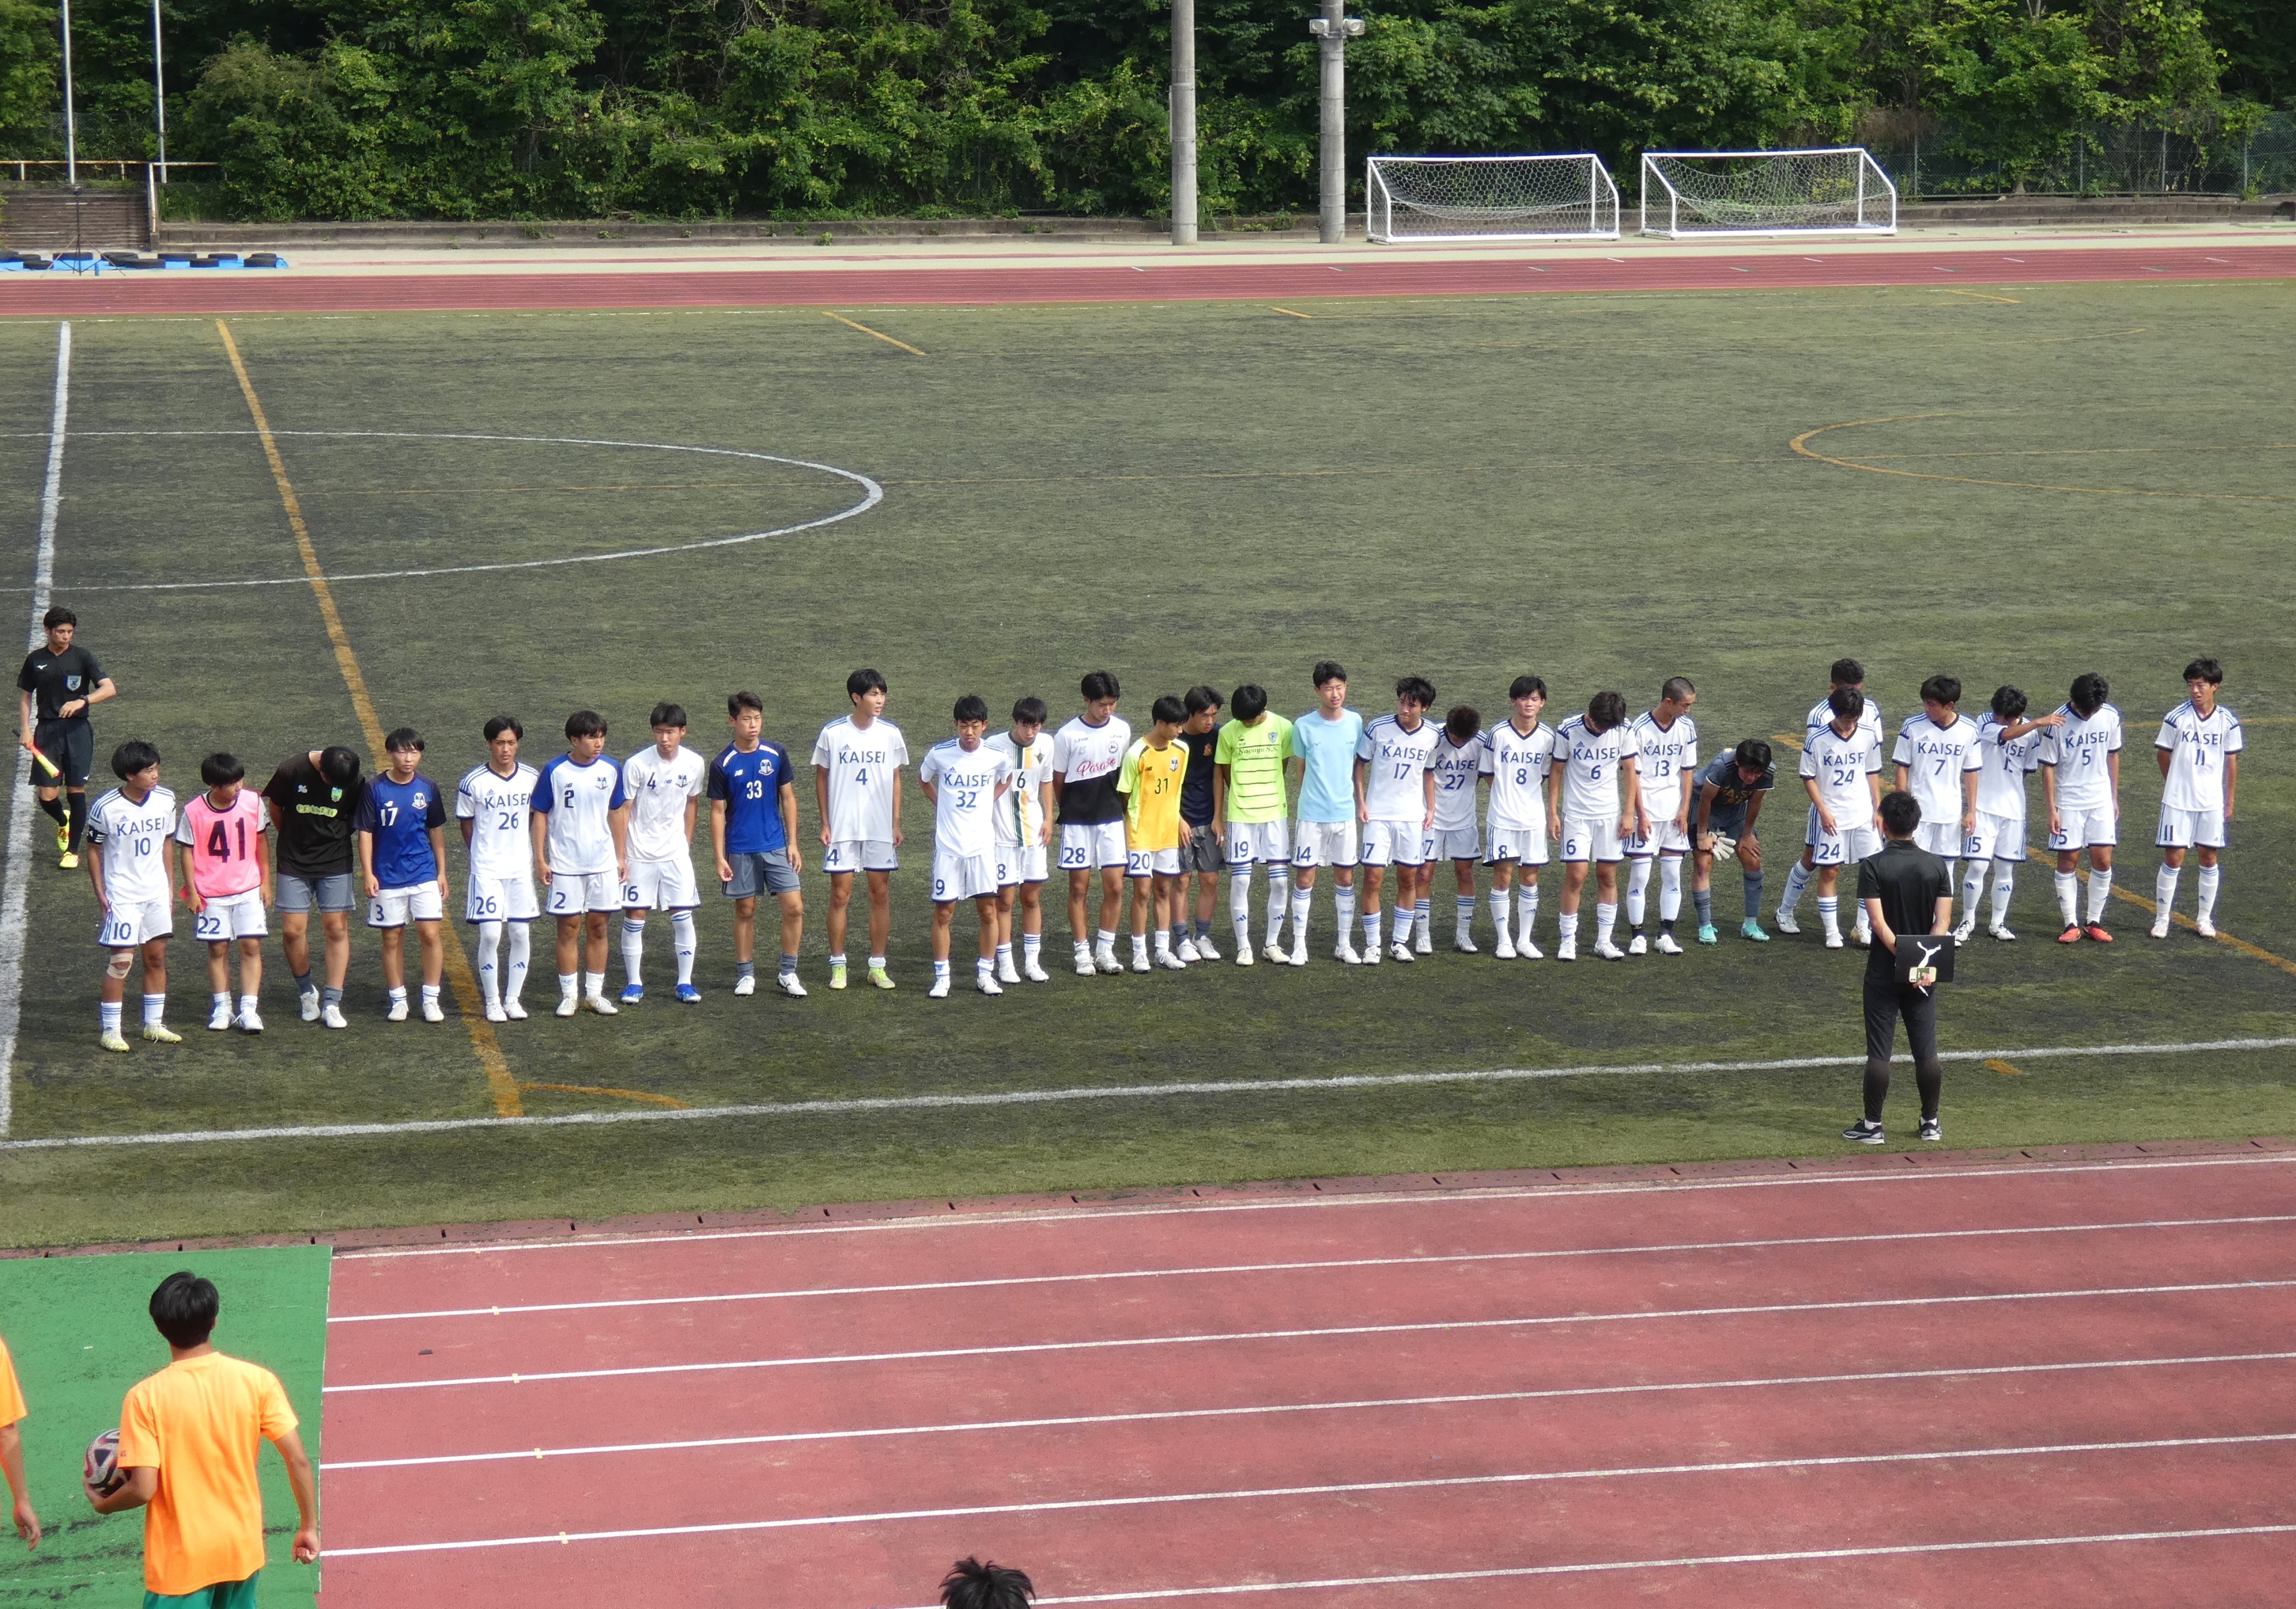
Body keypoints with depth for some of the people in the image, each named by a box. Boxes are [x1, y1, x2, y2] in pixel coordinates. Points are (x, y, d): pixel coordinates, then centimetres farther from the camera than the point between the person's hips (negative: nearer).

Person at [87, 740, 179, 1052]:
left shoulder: (166, 801, -1)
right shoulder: (106, 809, -15)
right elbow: (94, 849, -4)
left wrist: (170, 884, 13)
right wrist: (100, 892, -7)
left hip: (157, 893, 5)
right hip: (122, 895, -5)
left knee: (157, 957, 9)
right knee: (122, 960, -6)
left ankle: (154, 1025, 20)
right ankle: (110, 1030, 3)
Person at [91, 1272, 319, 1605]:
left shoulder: (146, 1397, -15)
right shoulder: (257, 1381, -8)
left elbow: (143, 1489, -17)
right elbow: (298, 1460, -8)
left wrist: (102, 1505, 3)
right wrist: (309, 1527, 4)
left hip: (180, 1561, -4)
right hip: (243, 1551, 4)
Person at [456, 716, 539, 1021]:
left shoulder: (531, 778, 1)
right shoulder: (473, 782, -8)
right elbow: (466, 824, 3)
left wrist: (534, 855, 13)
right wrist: (483, 855, 7)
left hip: (522, 868, 3)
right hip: (486, 870, -3)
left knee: (521, 934, 4)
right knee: (490, 935, -8)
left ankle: (513, 999, 17)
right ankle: (492, 1002, 5)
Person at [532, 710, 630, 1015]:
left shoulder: (611, 770, 2)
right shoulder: (555, 772, -7)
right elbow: (540, 815, -2)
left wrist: (622, 857, 11)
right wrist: (540, 858, -6)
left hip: (603, 862, 3)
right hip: (565, 864, -3)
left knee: (598, 927, 7)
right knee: (569, 928, 1)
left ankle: (595, 993, 16)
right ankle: (569, 995, 10)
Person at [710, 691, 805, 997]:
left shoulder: (776, 755, 1)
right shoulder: (722, 764, -5)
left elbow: (788, 799, 7)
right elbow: (718, 812, -2)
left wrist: (793, 843, 3)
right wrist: (719, 857, -6)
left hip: (776, 846, 2)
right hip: (740, 850, -1)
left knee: (794, 907, -6)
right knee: (745, 911, 7)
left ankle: (788, 973, 7)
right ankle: (745, 974, 20)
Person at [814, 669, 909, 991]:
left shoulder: (890, 733, 0)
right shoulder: (833, 733, -6)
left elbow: (895, 779, 9)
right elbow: (821, 778, 2)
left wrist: (896, 824, 6)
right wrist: (825, 823, -2)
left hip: (881, 828, 2)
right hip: (841, 829, -2)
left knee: (881, 894, 4)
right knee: (840, 894, 1)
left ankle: (877, 965, 13)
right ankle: (838, 965, 11)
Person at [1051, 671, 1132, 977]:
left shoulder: (1122, 730, 2)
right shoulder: (1067, 735, -10)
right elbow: (1058, 780, 1)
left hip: (1111, 819, 3)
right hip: (1077, 821, -3)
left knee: (1115, 886, -1)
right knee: (1079, 887, 2)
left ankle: (1105, 951, 10)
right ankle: (1083, 953, 10)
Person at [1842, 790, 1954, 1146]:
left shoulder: (1873, 866, -9)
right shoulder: (1937, 866, 0)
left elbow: (1878, 922, -17)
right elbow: (1943, 921, -8)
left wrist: (1903, 957, -17)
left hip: (1884, 972, -3)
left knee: (1879, 1051, 2)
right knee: (1926, 1049, 10)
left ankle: (1872, 1125, 7)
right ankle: (1931, 1123, 17)